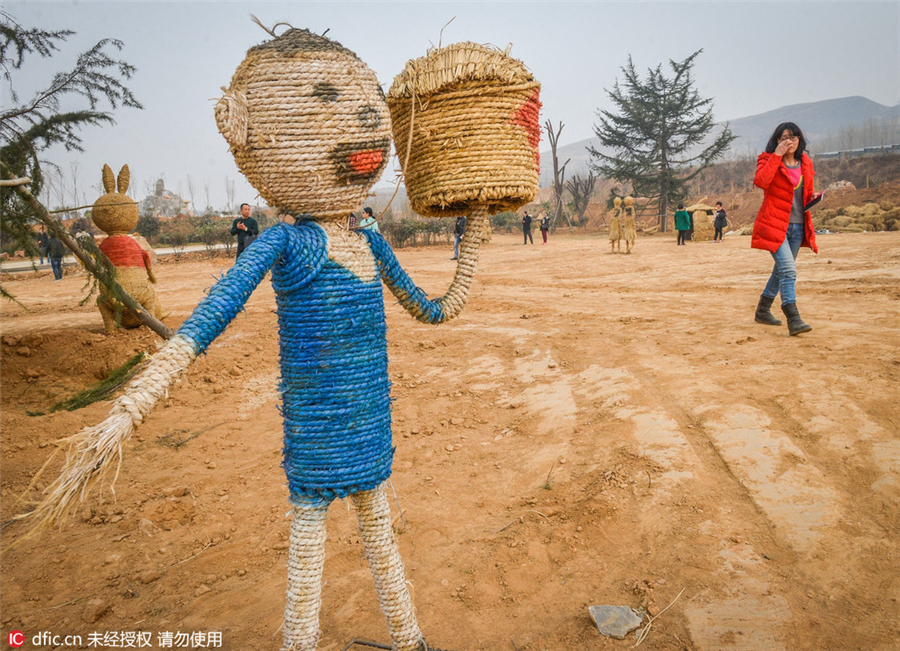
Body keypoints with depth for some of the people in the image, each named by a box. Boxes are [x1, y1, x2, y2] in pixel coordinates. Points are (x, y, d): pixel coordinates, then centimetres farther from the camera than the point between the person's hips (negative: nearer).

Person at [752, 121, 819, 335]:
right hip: (774, 223, -7)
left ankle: (762, 311, 30)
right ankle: (793, 320, -19)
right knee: (788, 270, -19)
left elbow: (806, 192, 24)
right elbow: (760, 181, -25)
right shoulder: (768, 159, -4)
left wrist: (813, 196, 2)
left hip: (798, 226, 7)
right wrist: (777, 155, -20)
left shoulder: (806, 163, 13)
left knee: (782, 270, 15)